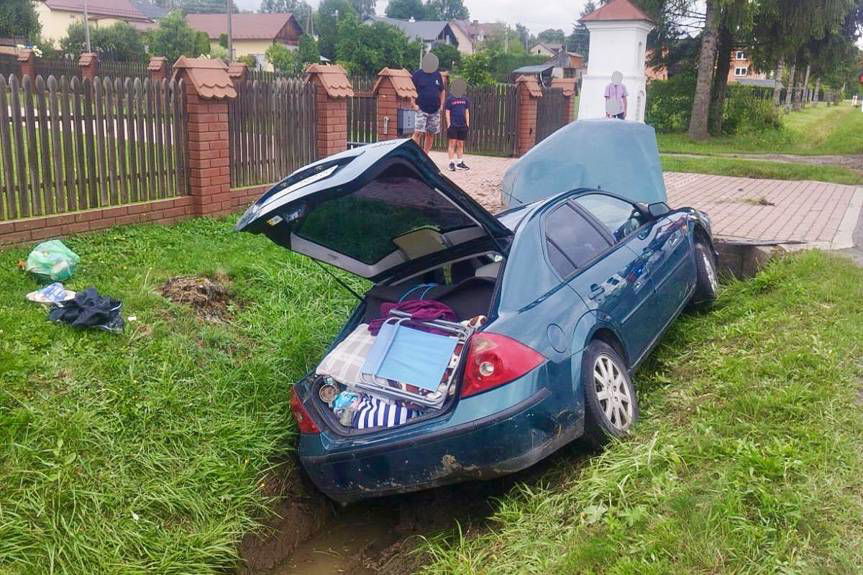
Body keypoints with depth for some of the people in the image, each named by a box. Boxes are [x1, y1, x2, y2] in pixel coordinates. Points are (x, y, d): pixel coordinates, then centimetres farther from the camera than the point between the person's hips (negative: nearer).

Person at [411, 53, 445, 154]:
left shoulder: (437, 74, 10)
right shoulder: (417, 74, -2)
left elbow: (442, 91, 19)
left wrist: (441, 104, 9)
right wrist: (414, 104, -9)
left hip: (435, 110, 4)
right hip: (421, 109, -4)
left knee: (431, 134, 6)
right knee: (418, 132, -14)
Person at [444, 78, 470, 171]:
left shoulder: (465, 99, 10)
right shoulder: (450, 99, -2)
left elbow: (467, 111, 14)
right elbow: (447, 112, -2)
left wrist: (467, 123, 8)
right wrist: (448, 124, -8)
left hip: (462, 125, 4)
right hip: (453, 125, -4)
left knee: (460, 144, 10)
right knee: (452, 143, -3)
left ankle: (460, 163, 17)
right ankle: (451, 163, -1)